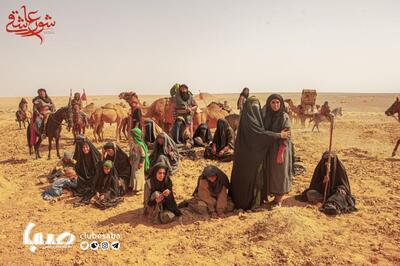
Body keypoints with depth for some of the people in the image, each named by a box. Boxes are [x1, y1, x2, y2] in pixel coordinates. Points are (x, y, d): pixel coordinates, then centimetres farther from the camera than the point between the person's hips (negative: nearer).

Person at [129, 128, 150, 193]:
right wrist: (130, 158, 16)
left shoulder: (140, 144, -23)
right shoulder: (132, 142, 1)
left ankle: (138, 188, 12)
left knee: (137, 174, 0)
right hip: (133, 160, 8)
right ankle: (132, 185, 30)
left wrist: (141, 162, -19)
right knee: (133, 173, 16)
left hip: (139, 161, -8)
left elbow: (143, 154, -20)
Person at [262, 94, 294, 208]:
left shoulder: (284, 117, -11)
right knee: (269, 172, 12)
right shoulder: (267, 116, 5)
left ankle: (279, 199, 15)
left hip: (280, 149, -5)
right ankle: (271, 193, 27)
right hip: (268, 149, 5)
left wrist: (281, 152, -20)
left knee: (279, 173, 3)